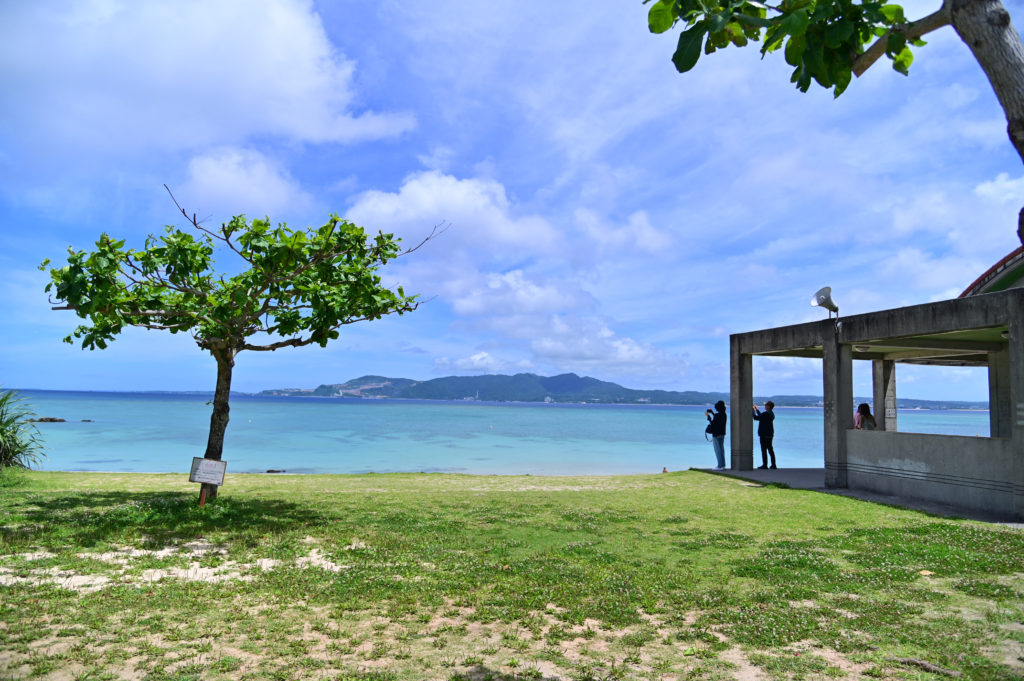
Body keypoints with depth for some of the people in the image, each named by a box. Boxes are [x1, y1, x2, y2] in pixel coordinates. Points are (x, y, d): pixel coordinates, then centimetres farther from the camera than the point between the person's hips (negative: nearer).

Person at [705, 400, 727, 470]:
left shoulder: (717, 415, -20)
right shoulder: (724, 415, 6)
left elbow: (712, 423, -15)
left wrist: (708, 416, -6)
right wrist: (712, 413, 32)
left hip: (716, 434, -8)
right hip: (722, 433, 8)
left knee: (718, 450, -3)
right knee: (721, 449, 13)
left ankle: (720, 466, -2)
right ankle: (723, 465, 17)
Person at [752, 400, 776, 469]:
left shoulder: (766, 413, -19)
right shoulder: (772, 413, 11)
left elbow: (756, 418, -16)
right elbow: (761, 416, 26)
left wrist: (753, 410, -3)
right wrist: (757, 410, 31)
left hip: (764, 434, -9)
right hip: (770, 434, 9)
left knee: (764, 449, -4)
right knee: (770, 449, 13)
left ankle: (765, 465, -3)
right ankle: (773, 465, 15)